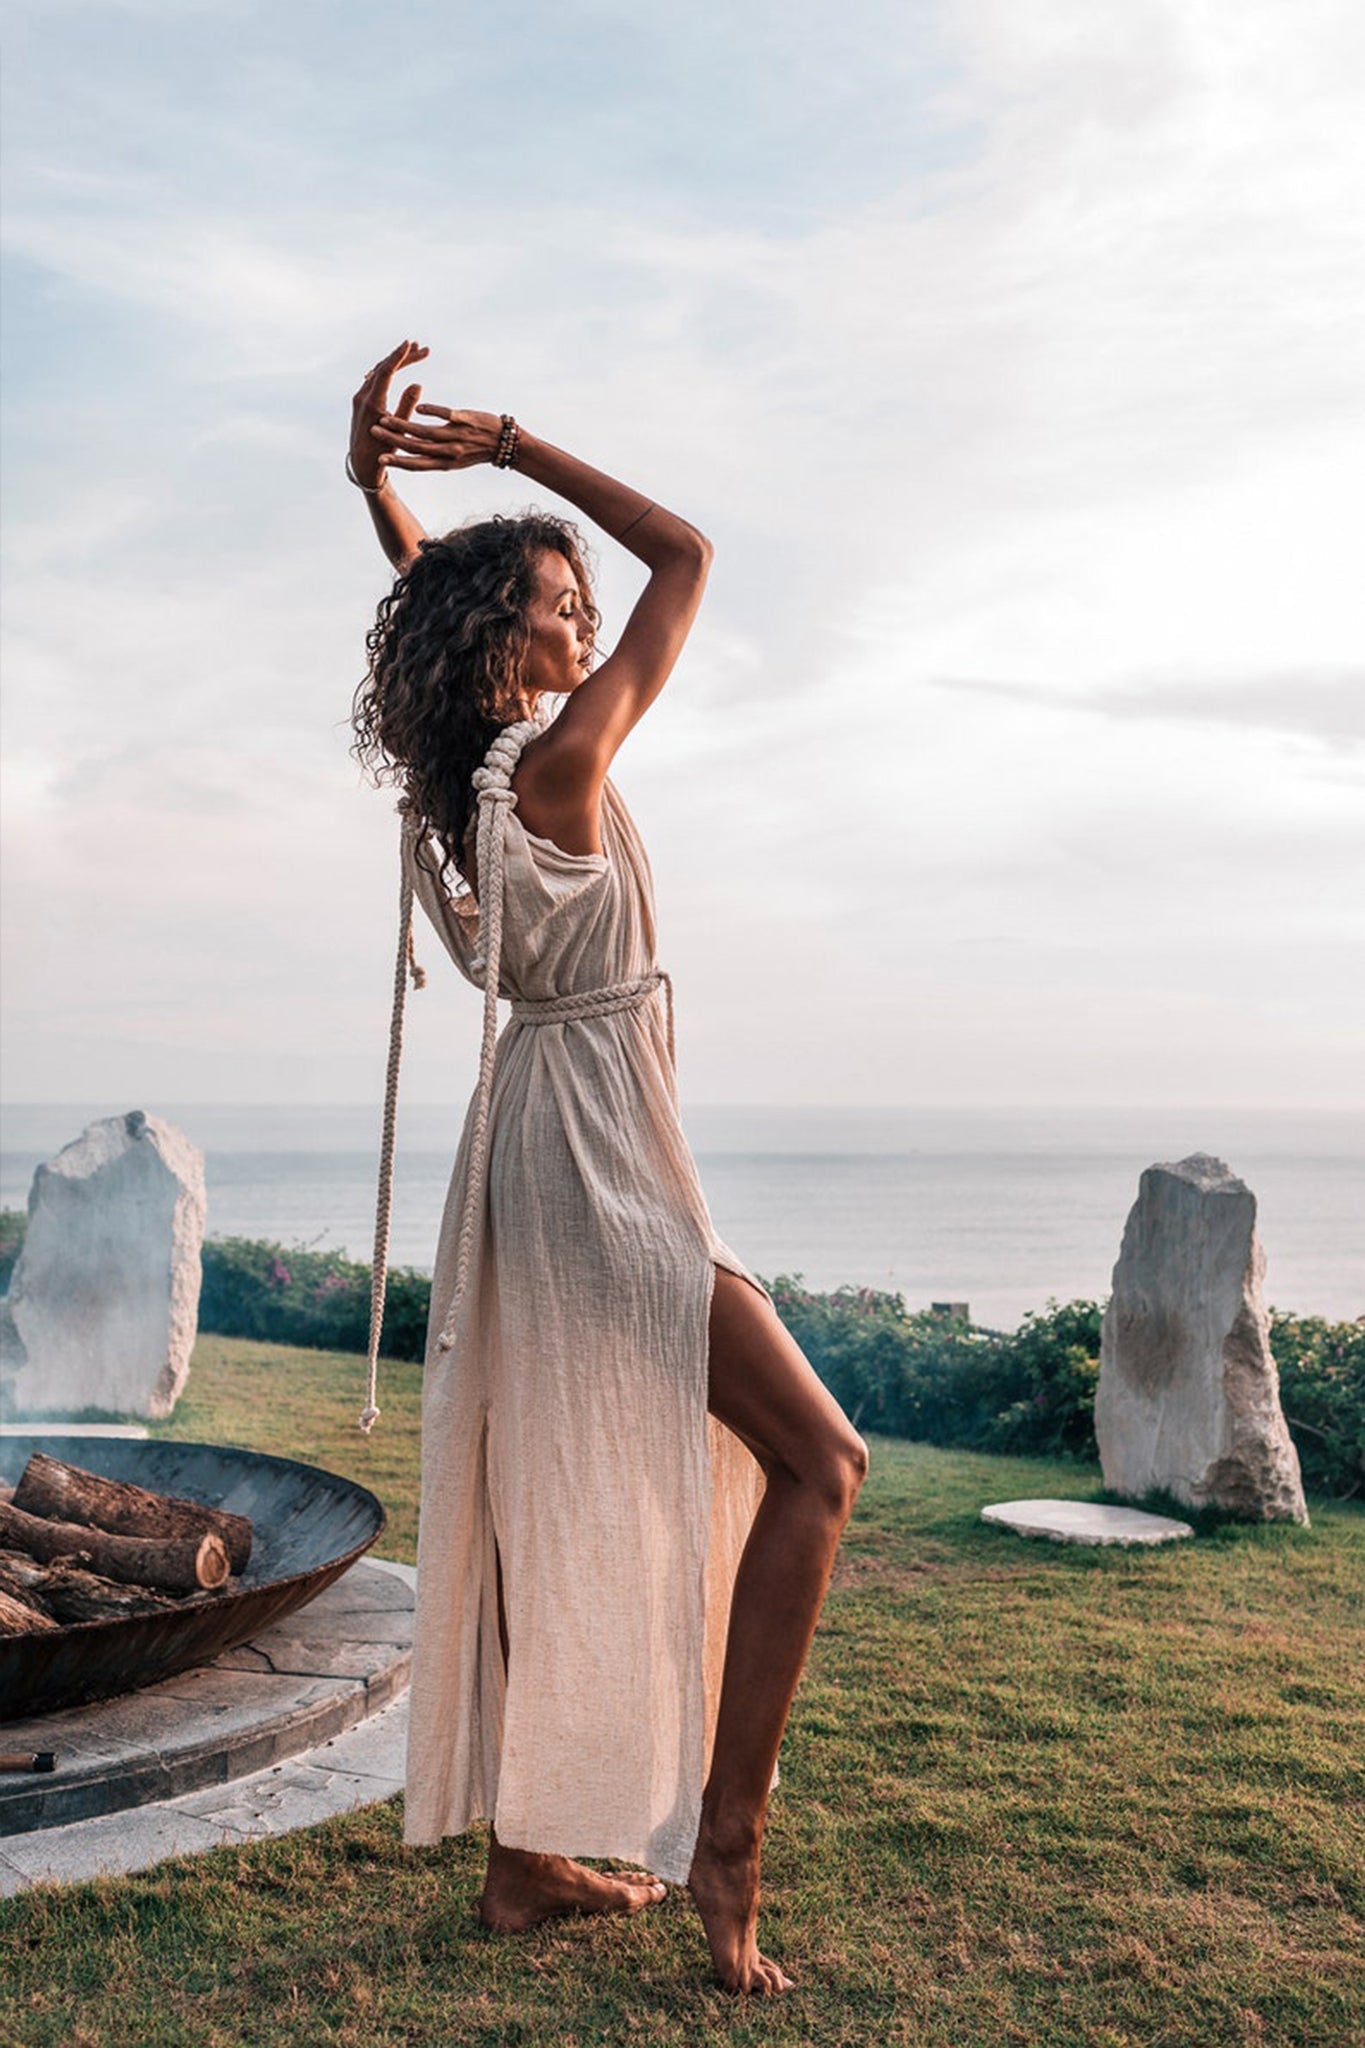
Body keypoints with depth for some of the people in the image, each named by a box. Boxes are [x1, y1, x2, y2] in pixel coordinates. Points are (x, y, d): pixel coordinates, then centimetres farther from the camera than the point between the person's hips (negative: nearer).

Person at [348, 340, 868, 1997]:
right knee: (816, 1459, -2)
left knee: (555, 1504, 14)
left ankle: (528, 1854, 24)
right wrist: (509, 448, -3)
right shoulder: (558, 764, -16)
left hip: (537, 1144, 9)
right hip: (597, 1162, -9)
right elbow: (687, 556, -7)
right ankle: (722, 1836, 1)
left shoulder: (454, 775, 5)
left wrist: (376, 475, 13)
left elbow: (427, 596, 23)